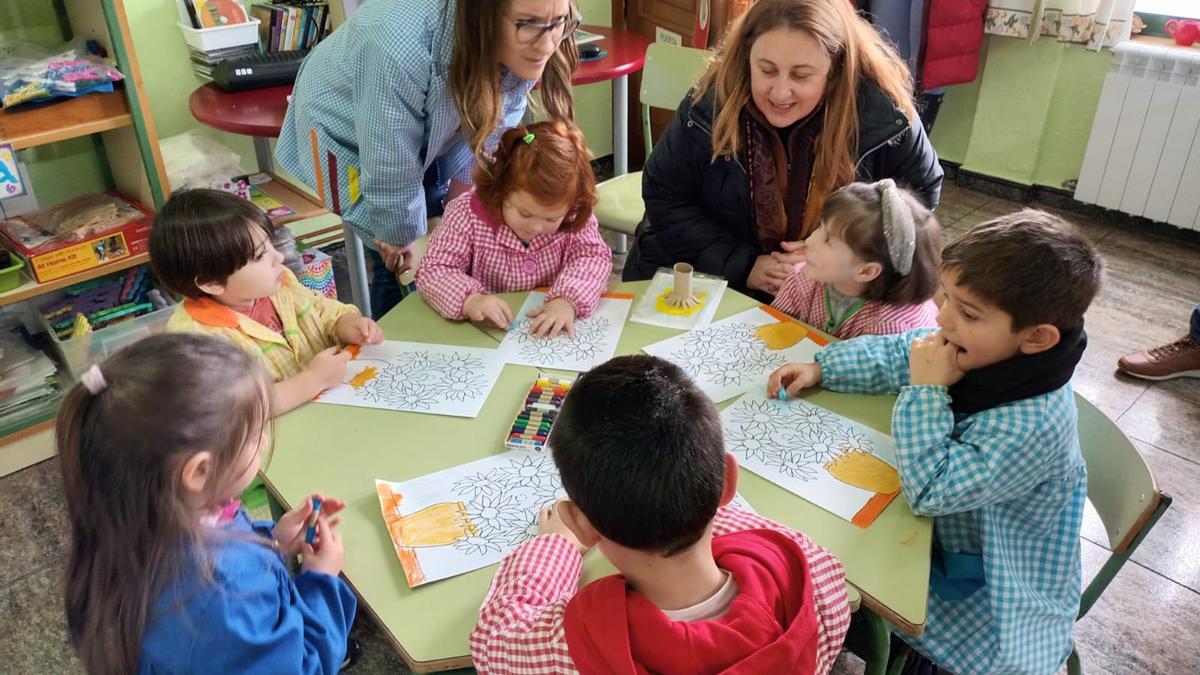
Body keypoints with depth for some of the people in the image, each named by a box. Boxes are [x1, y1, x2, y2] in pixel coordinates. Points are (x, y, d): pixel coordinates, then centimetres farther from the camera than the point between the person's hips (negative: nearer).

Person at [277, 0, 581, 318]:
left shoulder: (521, 48, -26)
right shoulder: (400, 48, -43)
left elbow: (489, 130, -10)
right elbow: (390, 172, -30)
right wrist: (401, 237, -16)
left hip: (428, 135, 5)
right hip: (349, 132, -5)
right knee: (400, 267, -8)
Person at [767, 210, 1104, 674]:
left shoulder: (1032, 426, -37)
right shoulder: (977, 349, -16)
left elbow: (929, 491, -35)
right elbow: (892, 354, 1)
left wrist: (926, 391, -33)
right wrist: (819, 369, -8)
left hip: (988, 582, -7)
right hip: (946, 528, 7)